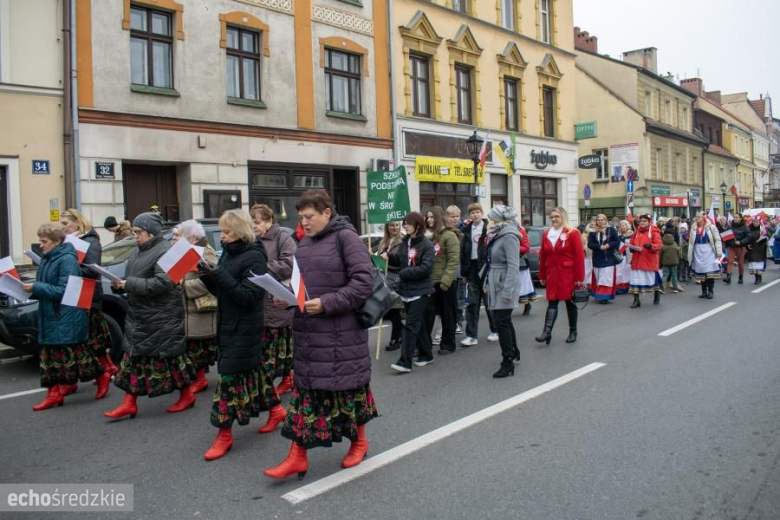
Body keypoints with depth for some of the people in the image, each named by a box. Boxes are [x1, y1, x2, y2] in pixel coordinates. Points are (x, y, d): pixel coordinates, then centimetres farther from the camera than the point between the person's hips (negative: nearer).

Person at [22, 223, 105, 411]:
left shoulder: (67, 259, -14)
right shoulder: (46, 259, 11)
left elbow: (63, 291, -20)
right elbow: (46, 288, 17)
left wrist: (36, 287, -21)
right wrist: (31, 288, -2)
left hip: (67, 317, -8)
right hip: (50, 317, 8)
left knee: (74, 351, 0)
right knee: (51, 354, 9)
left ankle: (102, 376, 18)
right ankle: (54, 393, 15)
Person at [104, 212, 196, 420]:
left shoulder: (164, 252, -16)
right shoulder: (138, 251, 13)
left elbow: (162, 283, -25)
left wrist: (129, 284, -22)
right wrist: (120, 285, -1)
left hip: (162, 317, -9)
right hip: (138, 315, 9)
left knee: (169, 355, 1)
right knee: (133, 355, 10)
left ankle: (187, 395, 18)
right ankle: (129, 403, 17)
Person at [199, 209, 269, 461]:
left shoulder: (254, 257, -15)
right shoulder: (228, 253, 9)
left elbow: (248, 295, -21)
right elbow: (220, 290, 13)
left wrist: (218, 275, -26)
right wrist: (206, 275, -6)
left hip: (244, 328, -8)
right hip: (228, 324, 8)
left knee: (230, 375, -5)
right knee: (249, 370, 17)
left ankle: (225, 434, 6)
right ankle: (275, 410, 34)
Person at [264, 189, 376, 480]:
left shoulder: (346, 237, -10)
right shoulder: (305, 243, 11)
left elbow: (363, 283, -16)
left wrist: (326, 303, -21)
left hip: (341, 331, -6)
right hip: (307, 330, 7)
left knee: (348, 385, 8)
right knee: (305, 388, 8)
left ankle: (359, 440, 31)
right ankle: (298, 456, 16)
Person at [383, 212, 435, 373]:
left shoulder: (427, 245, -11)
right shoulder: (405, 243, 10)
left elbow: (426, 268, -21)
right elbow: (400, 260, 18)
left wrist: (404, 273, -18)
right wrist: (389, 257, -3)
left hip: (420, 291, -7)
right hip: (406, 290, 7)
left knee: (411, 325, -10)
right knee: (418, 324, 15)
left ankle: (405, 362, -10)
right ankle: (426, 355, 28)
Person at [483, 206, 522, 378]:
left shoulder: (509, 237, -16)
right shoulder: (498, 235, 13)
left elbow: (513, 265, -22)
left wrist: (507, 290, -24)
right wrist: (488, 283, 15)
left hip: (505, 284, -10)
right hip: (496, 284, 10)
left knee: (502, 322, -8)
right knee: (504, 320, 18)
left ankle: (508, 362, -2)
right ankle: (514, 352, 34)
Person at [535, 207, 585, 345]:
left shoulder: (573, 233, -6)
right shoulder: (546, 234, 8)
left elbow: (579, 256, -10)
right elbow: (543, 256, 10)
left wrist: (579, 277, -13)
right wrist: (542, 276, 9)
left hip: (568, 275, -3)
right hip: (552, 274, 4)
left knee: (570, 303, 7)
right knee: (552, 303, -1)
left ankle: (573, 332, 19)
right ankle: (547, 331, -7)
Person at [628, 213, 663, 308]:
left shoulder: (654, 231, -4)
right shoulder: (636, 232, 9)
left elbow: (658, 245, -12)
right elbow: (631, 243, 15)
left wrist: (650, 246, -30)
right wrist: (632, 248, -7)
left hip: (649, 261, -3)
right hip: (637, 260, 3)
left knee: (653, 278, 11)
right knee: (636, 279, -3)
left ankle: (657, 294, 38)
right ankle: (636, 300, 0)